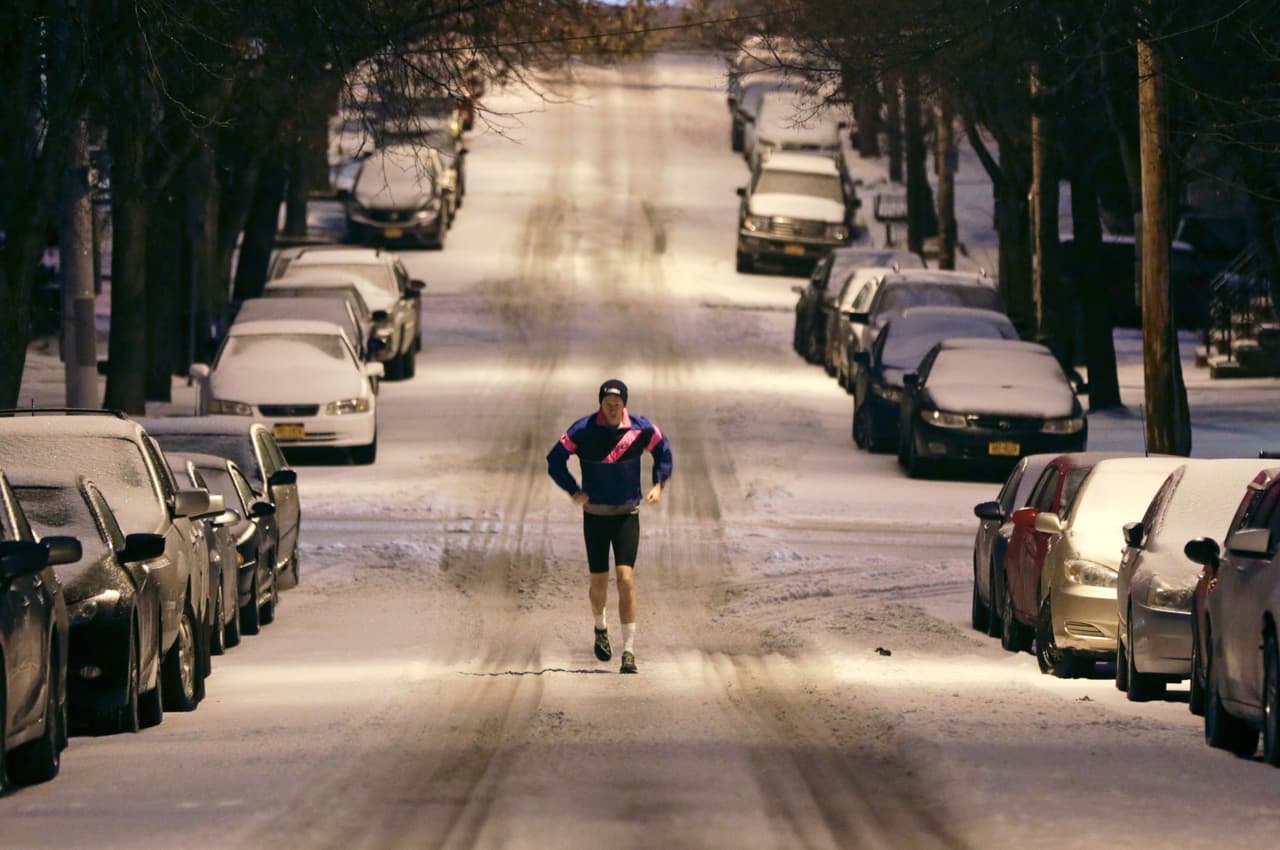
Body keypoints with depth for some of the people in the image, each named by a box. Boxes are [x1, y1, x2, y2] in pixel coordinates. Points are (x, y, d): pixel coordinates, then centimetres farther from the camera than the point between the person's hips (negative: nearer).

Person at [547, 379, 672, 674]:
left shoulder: (641, 429, -5)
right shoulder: (583, 430, -9)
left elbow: (663, 450, 14)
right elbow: (555, 460, 0)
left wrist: (658, 484, 2)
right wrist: (574, 492, -10)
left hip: (627, 514, 0)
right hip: (595, 514, 0)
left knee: (626, 578, -13)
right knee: (599, 581, 6)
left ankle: (629, 651, -13)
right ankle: (600, 628, 39)